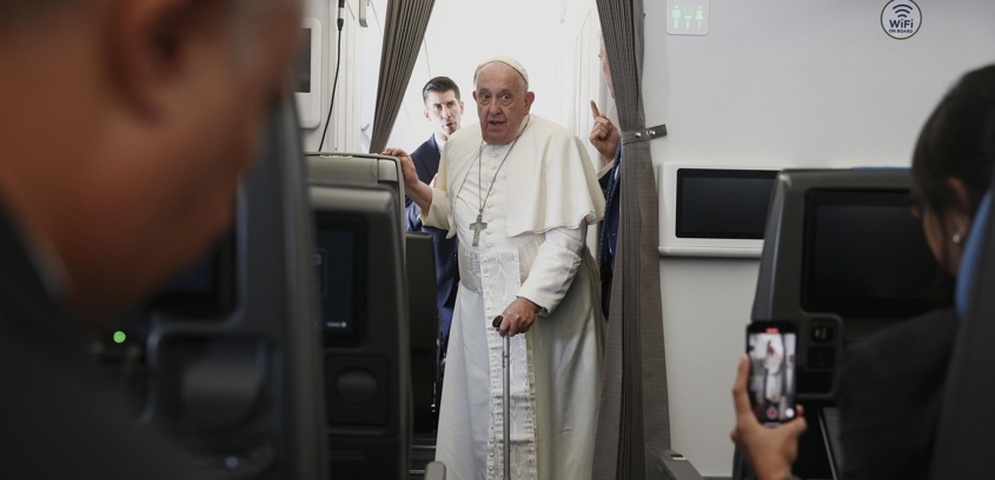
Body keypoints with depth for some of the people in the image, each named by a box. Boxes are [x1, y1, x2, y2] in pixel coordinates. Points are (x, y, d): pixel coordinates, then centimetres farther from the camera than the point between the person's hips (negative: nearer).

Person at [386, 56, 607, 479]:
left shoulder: (556, 143, -8)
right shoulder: (459, 146, 10)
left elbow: (566, 235, -14)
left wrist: (531, 298, -23)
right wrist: (415, 187, 6)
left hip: (546, 306, -5)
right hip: (478, 305, 5)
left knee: (538, 420, -3)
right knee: (474, 418, 4)